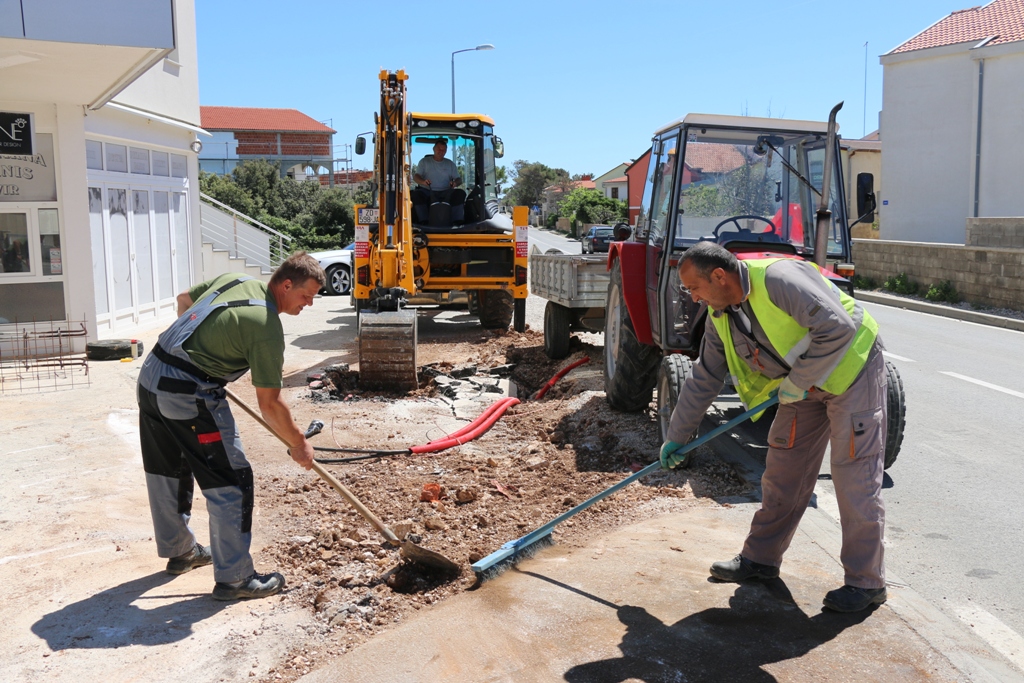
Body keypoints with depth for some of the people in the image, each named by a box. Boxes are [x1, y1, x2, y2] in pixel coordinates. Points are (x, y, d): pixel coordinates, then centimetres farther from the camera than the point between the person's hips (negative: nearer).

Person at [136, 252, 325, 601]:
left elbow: (184, 299, 26)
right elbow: (269, 404, -11)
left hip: (151, 375, 10)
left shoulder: (235, 280, 9)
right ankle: (234, 577, 6)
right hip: (189, 396, -10)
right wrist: (299, 443, 1)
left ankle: (179, 551, 41)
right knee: (231, 482, 0)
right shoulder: (267, 327, -15)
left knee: (167, 473, 22)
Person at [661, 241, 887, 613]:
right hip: (801, 384, 8)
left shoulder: (779, 278, -28)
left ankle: (866, 582, 5)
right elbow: (704, 379, 7)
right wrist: (675, 437, 10)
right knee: (783, 469, 9)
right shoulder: (720, 317, -1)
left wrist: (799, 380, -24)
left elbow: (839, 327, -31)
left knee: (855, 475, -6)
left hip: (852, 368, -8)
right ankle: (761, 557, 22)